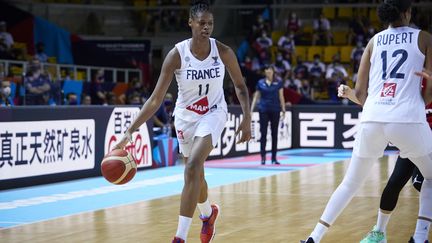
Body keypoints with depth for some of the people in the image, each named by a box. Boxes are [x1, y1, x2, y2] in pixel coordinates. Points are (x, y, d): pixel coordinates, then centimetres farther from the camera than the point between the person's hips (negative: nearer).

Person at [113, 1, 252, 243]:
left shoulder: (224, 52, -17)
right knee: (195, 174, 17)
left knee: (192, 167, -24)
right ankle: (209, 212, 52)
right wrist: (130, 131, -26)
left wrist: (247, 118, -10)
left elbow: (240, 86, 0)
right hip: (186, 116, 2)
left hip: (213, 113, -2)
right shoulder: (177, 55, -20)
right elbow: (156, 99, -19)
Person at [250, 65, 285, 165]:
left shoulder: (278, 83, 3)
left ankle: (274, 158, 9)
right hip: (263, 110, 0)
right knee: (263, 133, -2)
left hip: (275, 110, 0)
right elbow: (256, 97, 7)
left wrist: (283, 110, -3)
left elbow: (281, 97, 3)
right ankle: (263, 157, 2)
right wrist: (251, 110, 1)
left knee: (274, 134, 4)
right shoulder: (260, 83, 4)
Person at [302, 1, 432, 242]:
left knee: (351, 184, 19)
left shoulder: (374, 41, 16)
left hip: (372, 121, 3)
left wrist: (347, 92, 36)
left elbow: (360, 94, 15)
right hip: (408, 120, -3)